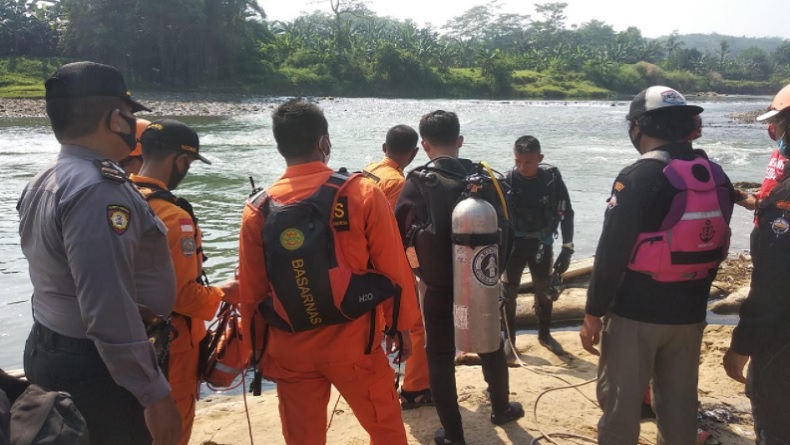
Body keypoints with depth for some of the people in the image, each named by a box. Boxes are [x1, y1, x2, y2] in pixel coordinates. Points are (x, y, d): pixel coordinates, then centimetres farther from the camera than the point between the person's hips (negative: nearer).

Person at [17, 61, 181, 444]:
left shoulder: (44, 182, 9)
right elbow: (108, 312, -28)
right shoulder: (98, 190, -23)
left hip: (47, 352, 10)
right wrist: (154, 394, -23)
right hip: (93, 370, -10)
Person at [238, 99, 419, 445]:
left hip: (288, 349, 3)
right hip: (353, 341, -3)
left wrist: (259, 346, 15)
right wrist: (401, 327, 5)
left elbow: (250, 290, 2)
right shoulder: (361, 193, -10)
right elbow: (393, 270, -8)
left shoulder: (258, 208, -3)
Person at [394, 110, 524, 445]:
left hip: (439, 288, -3)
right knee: (491, 347, 25)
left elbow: (400, 236, -10)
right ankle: (501, 408, 45)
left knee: (440, 359, 11)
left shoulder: (417, 183, -14)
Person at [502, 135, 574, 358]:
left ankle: (544, 334, 37)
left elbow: (566, 214, -4)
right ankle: (509, 339, 22)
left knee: (545, 290, 15)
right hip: (513, 242, -1)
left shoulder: (552, 179, -12)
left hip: (542, 243, 1)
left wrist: (567, 248, -6)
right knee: (508, 292, 4)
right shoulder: (507, 180, -15)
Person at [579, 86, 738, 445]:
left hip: (635, 313, -6)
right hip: (689, 314, 6)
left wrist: (593, 314, -10)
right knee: (680, 404, 19)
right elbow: (717, 249, 11)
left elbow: (611, 254, -19)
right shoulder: (717, 178, 3)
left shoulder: (637, 179, -18)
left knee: (620, 403, 8)